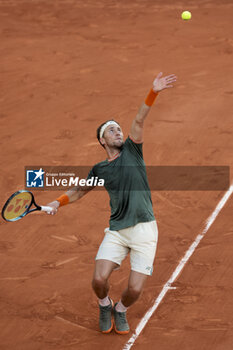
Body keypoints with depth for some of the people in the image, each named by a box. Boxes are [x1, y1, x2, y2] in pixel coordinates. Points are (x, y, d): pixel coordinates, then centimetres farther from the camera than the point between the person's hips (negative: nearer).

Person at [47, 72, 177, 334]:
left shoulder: (132, 150, 7)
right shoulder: (100, 170, 12)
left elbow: (139, 121, -9)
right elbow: (80, 189, 28)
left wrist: (153, 93, -24)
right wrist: (59, 202, 11)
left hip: (144, 229, -2)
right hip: (116, 231, 2)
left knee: (135, 289, -8)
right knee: (99, 279, -13)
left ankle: (120, 310, 28)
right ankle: (104, 306, 22)